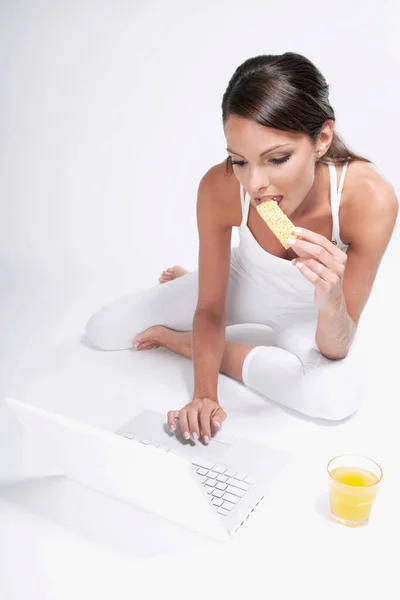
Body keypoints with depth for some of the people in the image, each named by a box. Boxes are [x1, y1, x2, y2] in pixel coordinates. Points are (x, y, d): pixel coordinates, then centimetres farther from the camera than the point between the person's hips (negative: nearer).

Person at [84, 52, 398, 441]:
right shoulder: (219, 188, -31)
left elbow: (337, 352, -27)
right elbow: (209, 308, -16)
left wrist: (331, 302, -49)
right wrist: (205, 394, -29)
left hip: (306, 310, -1)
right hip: (242, 285, 1)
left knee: (338, 395, -34)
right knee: (101, 330, -2)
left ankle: (181, 341, -12)